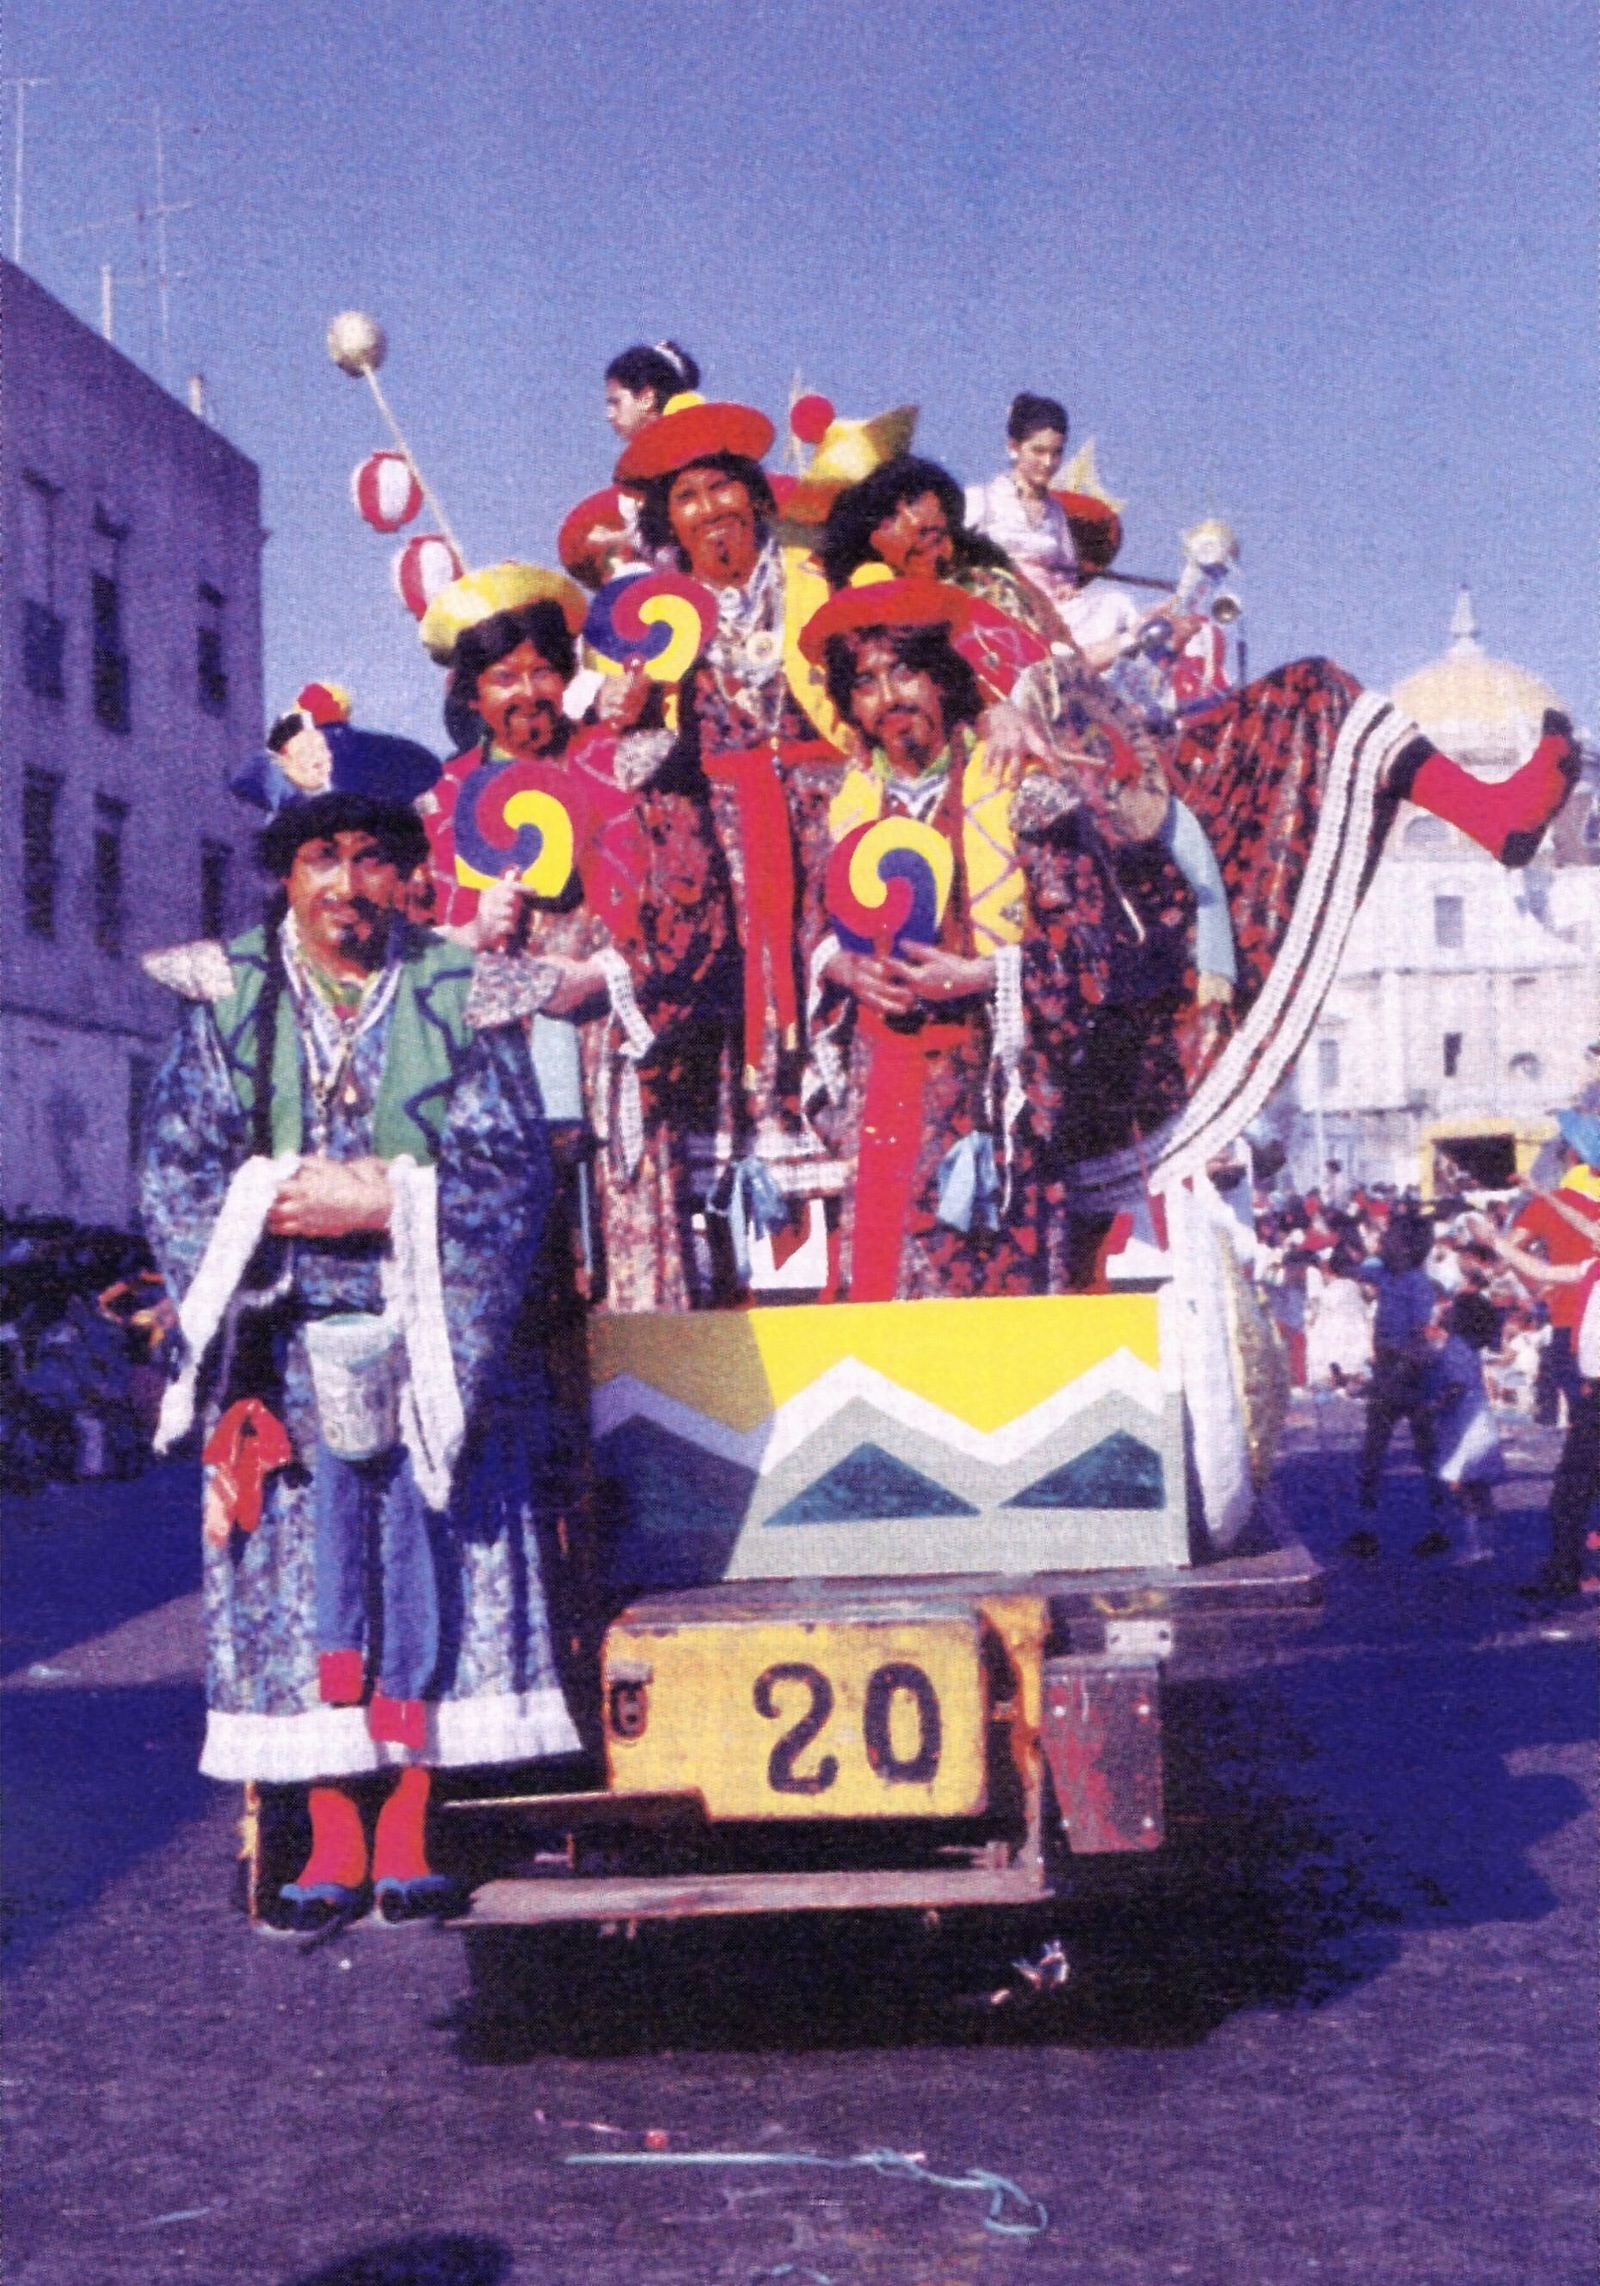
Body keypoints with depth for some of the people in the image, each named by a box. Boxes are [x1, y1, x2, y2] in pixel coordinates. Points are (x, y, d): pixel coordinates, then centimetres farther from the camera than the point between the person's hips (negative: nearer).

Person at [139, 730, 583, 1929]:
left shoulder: (460, 999, 3)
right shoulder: (229, 1001, 6)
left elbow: (516, 1170, -3)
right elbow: (175, 1172, 4)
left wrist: (386, 1202, -15)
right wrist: (272, 1208, -13)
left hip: (433, 1345, 0)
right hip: (289, 1345, 1)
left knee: (427, 1571, -2)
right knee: (306, 1575, -1)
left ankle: (406, 1837, 7)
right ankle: (331, 1839, 6)